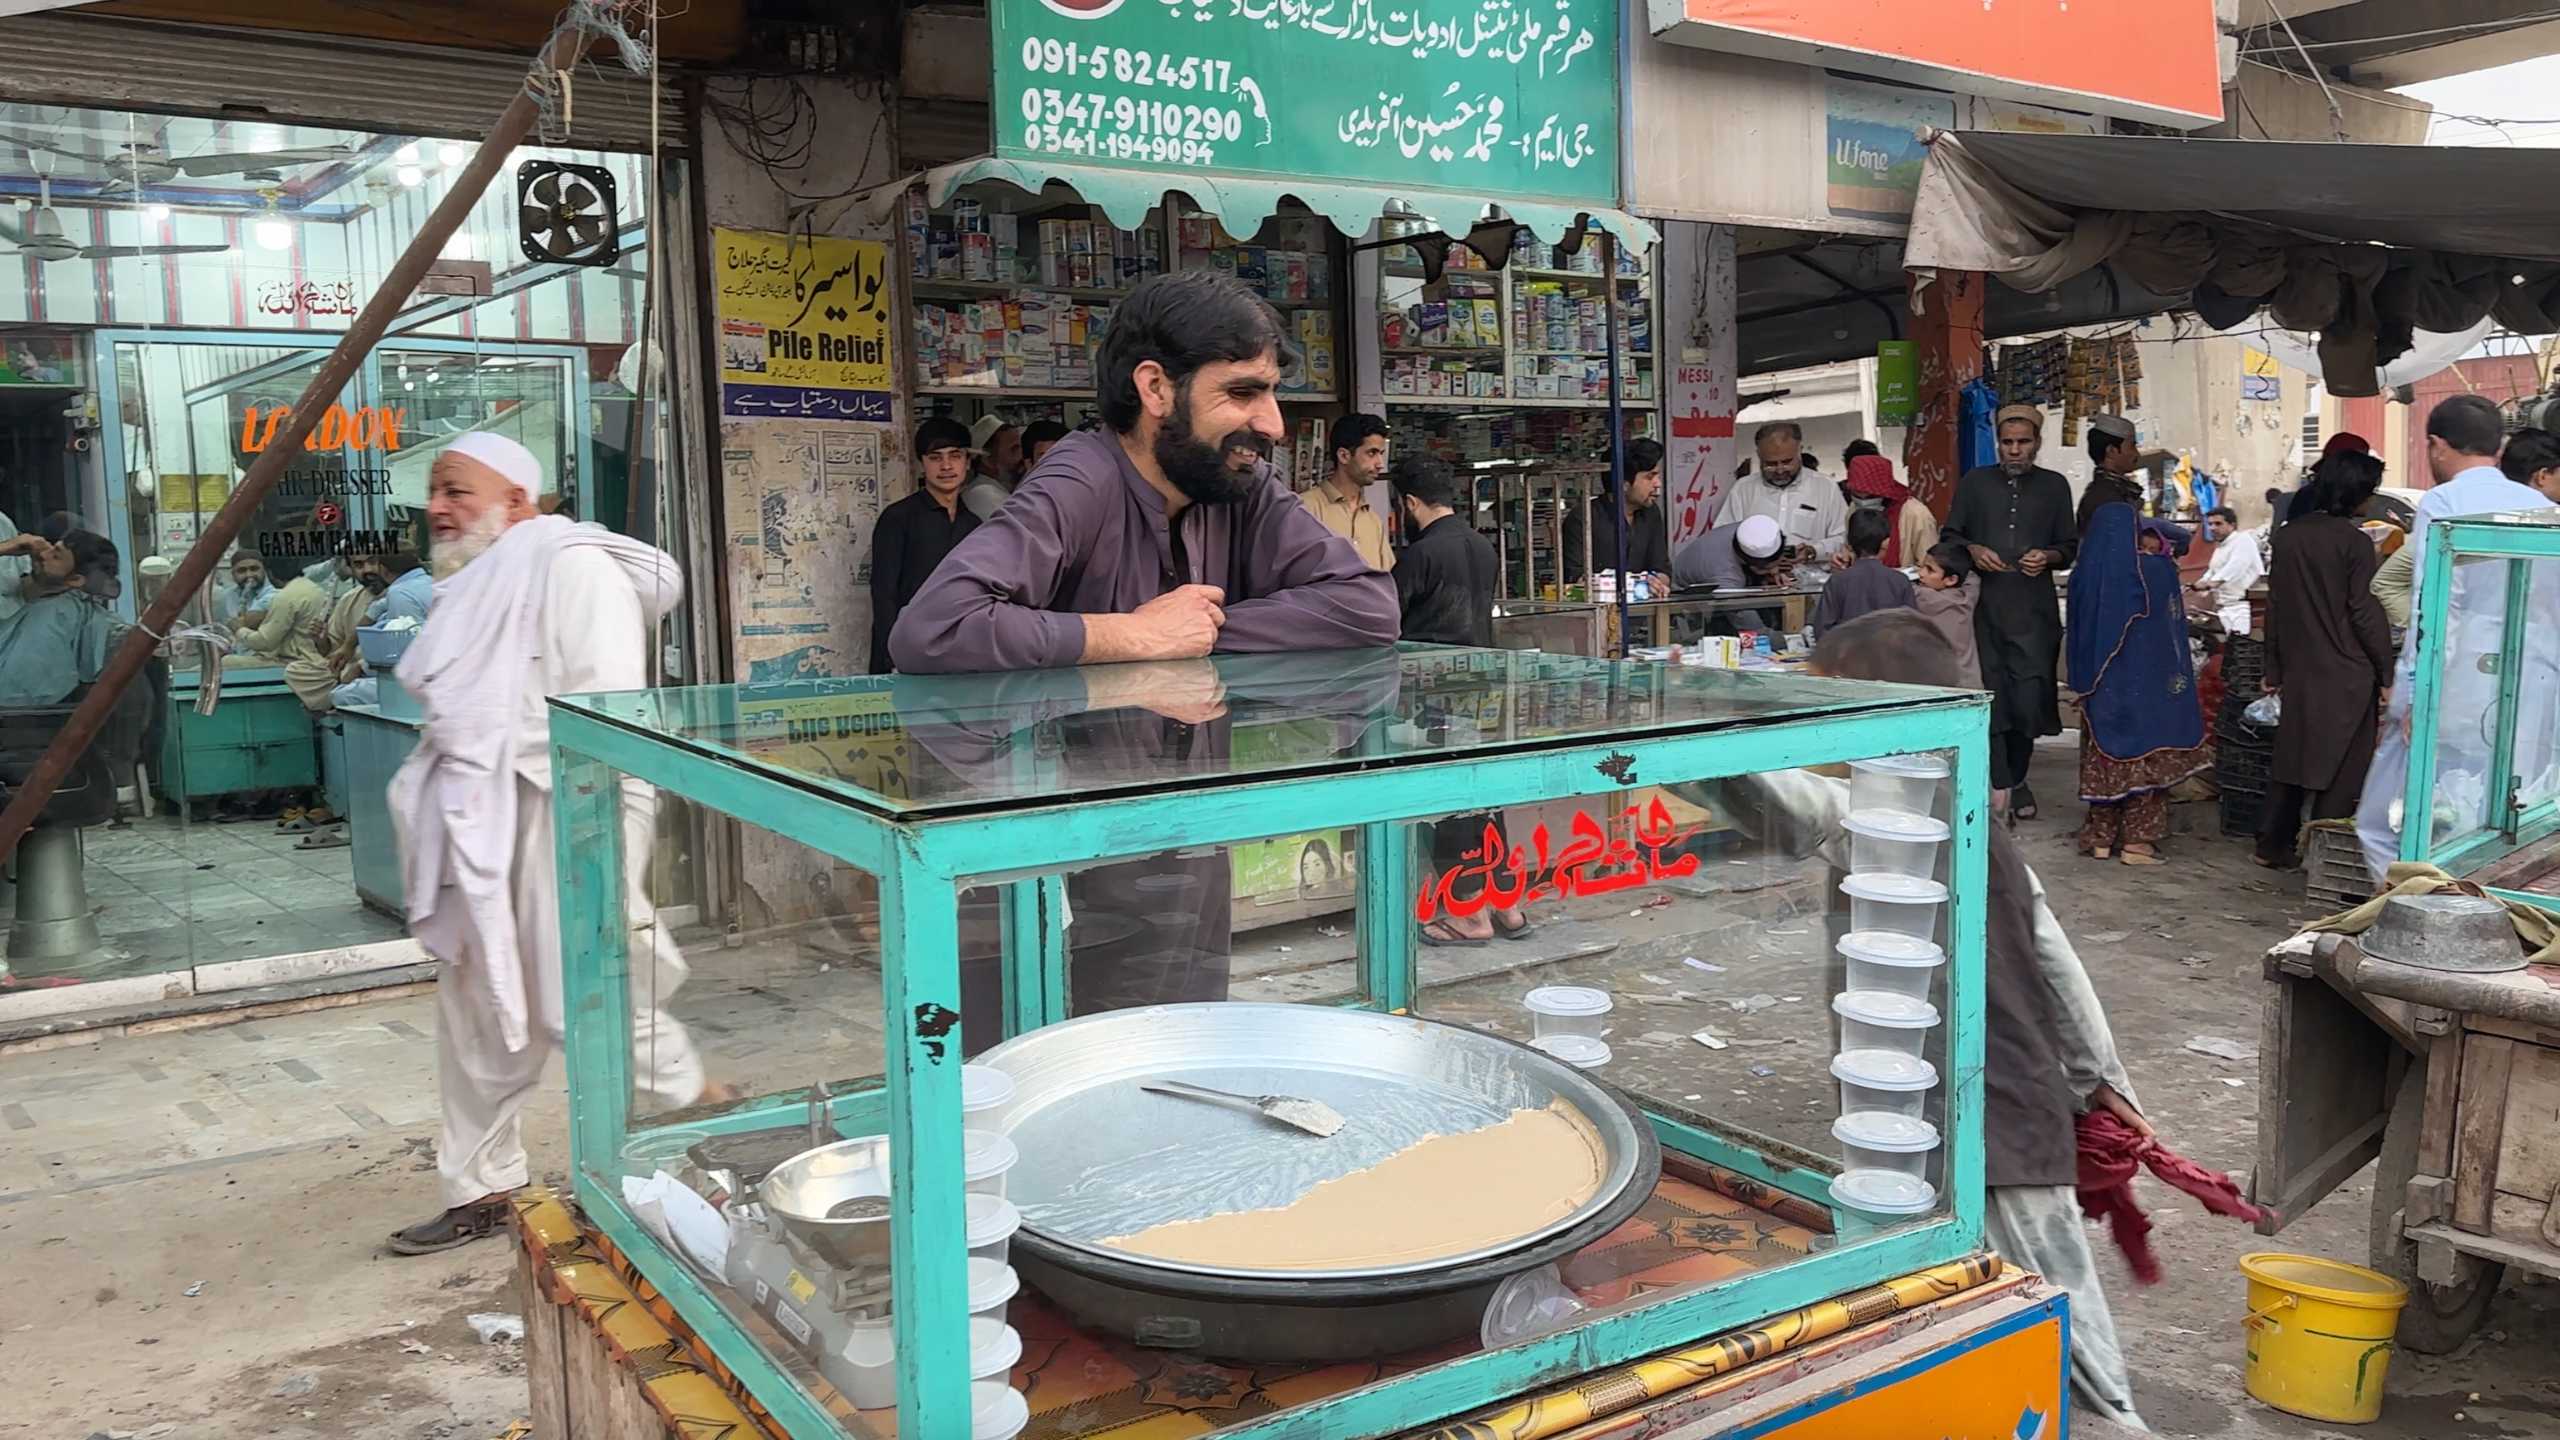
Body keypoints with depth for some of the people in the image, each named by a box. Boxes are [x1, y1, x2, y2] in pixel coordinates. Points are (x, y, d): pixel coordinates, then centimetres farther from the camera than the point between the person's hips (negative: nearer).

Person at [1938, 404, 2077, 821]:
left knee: (2029, 696, -2)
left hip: (2034, 607, 0)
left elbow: (2070, 547, 14)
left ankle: (2017, 779, 16)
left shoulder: (2055, 486, 13)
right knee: (1990, 692, -6)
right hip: (1984, 603, 0)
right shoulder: (1974, 482, 12)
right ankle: (2001, 785, -4)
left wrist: (2047, 557, -7)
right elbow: (1948, 536, 12)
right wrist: (1973, 550, -8)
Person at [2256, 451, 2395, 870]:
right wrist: (2387, 673, -6)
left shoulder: (2288, 535, 4)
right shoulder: (2353, 541, -13)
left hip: (2299, 671, 6)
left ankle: (2274, 846, 18)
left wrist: (2273, 669, 16)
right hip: (2347, 674, -6)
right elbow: (2366, 613, -13)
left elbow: (2275, 604, 9)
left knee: (2293, 756, 14)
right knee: (2341, 767, 3)